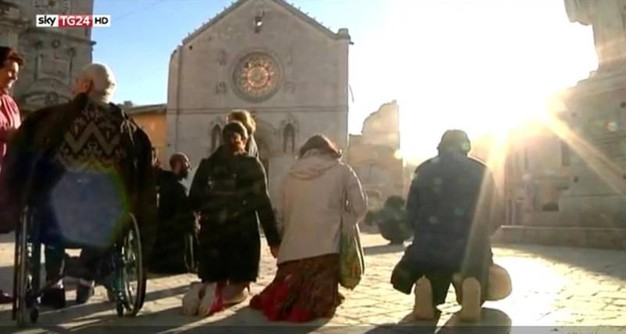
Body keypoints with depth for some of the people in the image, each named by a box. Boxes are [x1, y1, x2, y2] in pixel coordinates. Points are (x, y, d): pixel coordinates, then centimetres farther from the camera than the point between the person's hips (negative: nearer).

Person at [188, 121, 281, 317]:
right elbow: (263, 204, -6)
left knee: (213, 281, 16)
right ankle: (222, 296, -24)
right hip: (242, 233, -3)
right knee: (238, 289, 8)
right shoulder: (252, 165, -1)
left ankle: (208, 290, -18)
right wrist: (274, 240, -4)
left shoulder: (207, 164, 8)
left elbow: (193, 201, 8)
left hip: (211, 233, 3)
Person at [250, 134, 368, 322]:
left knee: (286, 299, 14)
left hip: (293, 250, 4)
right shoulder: (342, 171, 5)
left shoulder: (292, 173, 14)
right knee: (318, 305, -1)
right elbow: (359, 208, 1)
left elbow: (280, 215, 15)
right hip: (325, 250, -3)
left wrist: (279, 243, 24)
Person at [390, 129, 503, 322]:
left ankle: (425, 284, -17)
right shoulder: (481, 172, 9)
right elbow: (495, 218, 10)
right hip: (472, 250, -1)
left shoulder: (424, 171, 10)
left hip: (430, 248, 1)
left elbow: (411, 215, 7)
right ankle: (472, 283, -18)